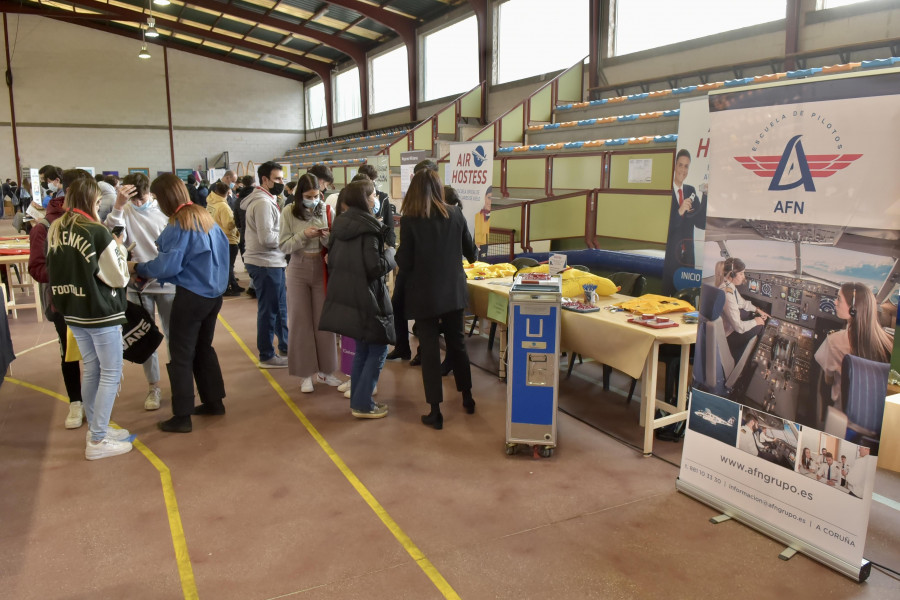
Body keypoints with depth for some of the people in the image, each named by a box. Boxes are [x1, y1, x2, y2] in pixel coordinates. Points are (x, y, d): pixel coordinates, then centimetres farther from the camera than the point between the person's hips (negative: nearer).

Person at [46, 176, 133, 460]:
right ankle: (97, 441, 5)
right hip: (101, 312, -7)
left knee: (91, 370, 18)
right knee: (111, 373, 2)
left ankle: (97, 429, 29)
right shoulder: (97, 232, -18)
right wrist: (119, 248, 1)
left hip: (72, 311, 8)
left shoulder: (55, 231, 4)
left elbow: (54, 270, 15)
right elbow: (119, 278, -13)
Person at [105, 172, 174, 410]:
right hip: (138, 285, 1)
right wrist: (118, 205, -30)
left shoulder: (164, 210, -6)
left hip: (166, 283, -1)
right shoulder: (124, 212, -5)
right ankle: (153, 387, 24)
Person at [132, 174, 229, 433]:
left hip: (191, 296, -8)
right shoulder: (205, 216, 7)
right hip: (214, 292, 8)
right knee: (203, 348, 20)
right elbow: (222, 247, 16)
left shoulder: (179, 225, -15)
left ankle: (181, 417, 6)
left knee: (181, 355, 1)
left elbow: (168, 265, -19)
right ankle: (214, 401, 27)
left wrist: (139, 268, -3)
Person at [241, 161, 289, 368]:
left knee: (280, 307, 19)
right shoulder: (263, 202, -19)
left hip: (272, 262, 10)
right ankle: (267, 356, 11)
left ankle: (285, 346, 32)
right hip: (265, 264, -10)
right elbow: (267, 238, -24)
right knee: (269, 310, 0)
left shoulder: (267, 199, 15)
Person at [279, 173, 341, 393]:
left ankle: (325, 370, 21)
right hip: (298, 270, -1)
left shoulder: (326, 210, -3)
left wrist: (327, 237, -21)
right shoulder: (289, 212, -5)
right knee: (300, 321, 4)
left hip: (322, 269, 1)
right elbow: (283, 246, -7)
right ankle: (306, 374, 14)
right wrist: (304, 235, -20)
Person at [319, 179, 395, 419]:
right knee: (378, 349, 2)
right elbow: (376, 267, -20)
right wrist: (390, 252, -3)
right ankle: (362, 405, 4)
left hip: (344, 295, 9)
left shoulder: (340, 224, 9)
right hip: (366, 297, -9)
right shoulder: (368, 228, -17)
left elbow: (332, 261, 15)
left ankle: (357, 399, 24)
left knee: (362, 349, 18)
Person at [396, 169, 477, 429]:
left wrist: (399, 253, 9)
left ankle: (435, 412, 9)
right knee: (457, 344, 19)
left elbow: (404, 263, -12)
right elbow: (471, 253, 8)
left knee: (429, 350, 5)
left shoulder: (409, 220, -13)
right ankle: (467, 398, 32)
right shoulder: (456, 215, -2)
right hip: (454, 292, 4)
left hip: (424, 296, -3)